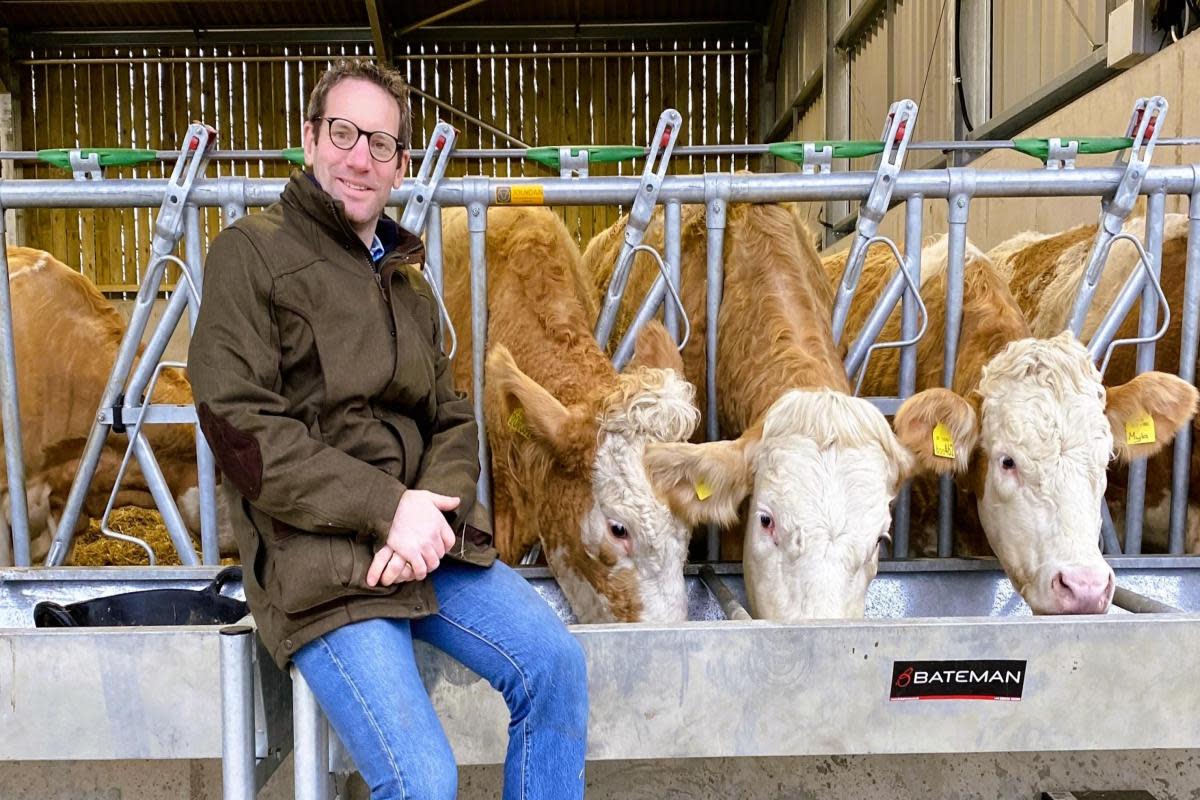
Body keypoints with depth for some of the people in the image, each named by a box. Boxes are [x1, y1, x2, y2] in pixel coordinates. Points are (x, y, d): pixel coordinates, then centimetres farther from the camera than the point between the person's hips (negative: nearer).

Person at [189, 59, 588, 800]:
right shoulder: (252, 253, -2)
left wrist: (433, 509, -10)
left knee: (556, 662, -9)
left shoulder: (406, 279, 18)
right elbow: (240, 426, -12)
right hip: (315, 551, -6)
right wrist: (386, 506, -17)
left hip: (423, 533, 6)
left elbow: (453, 422, 12)